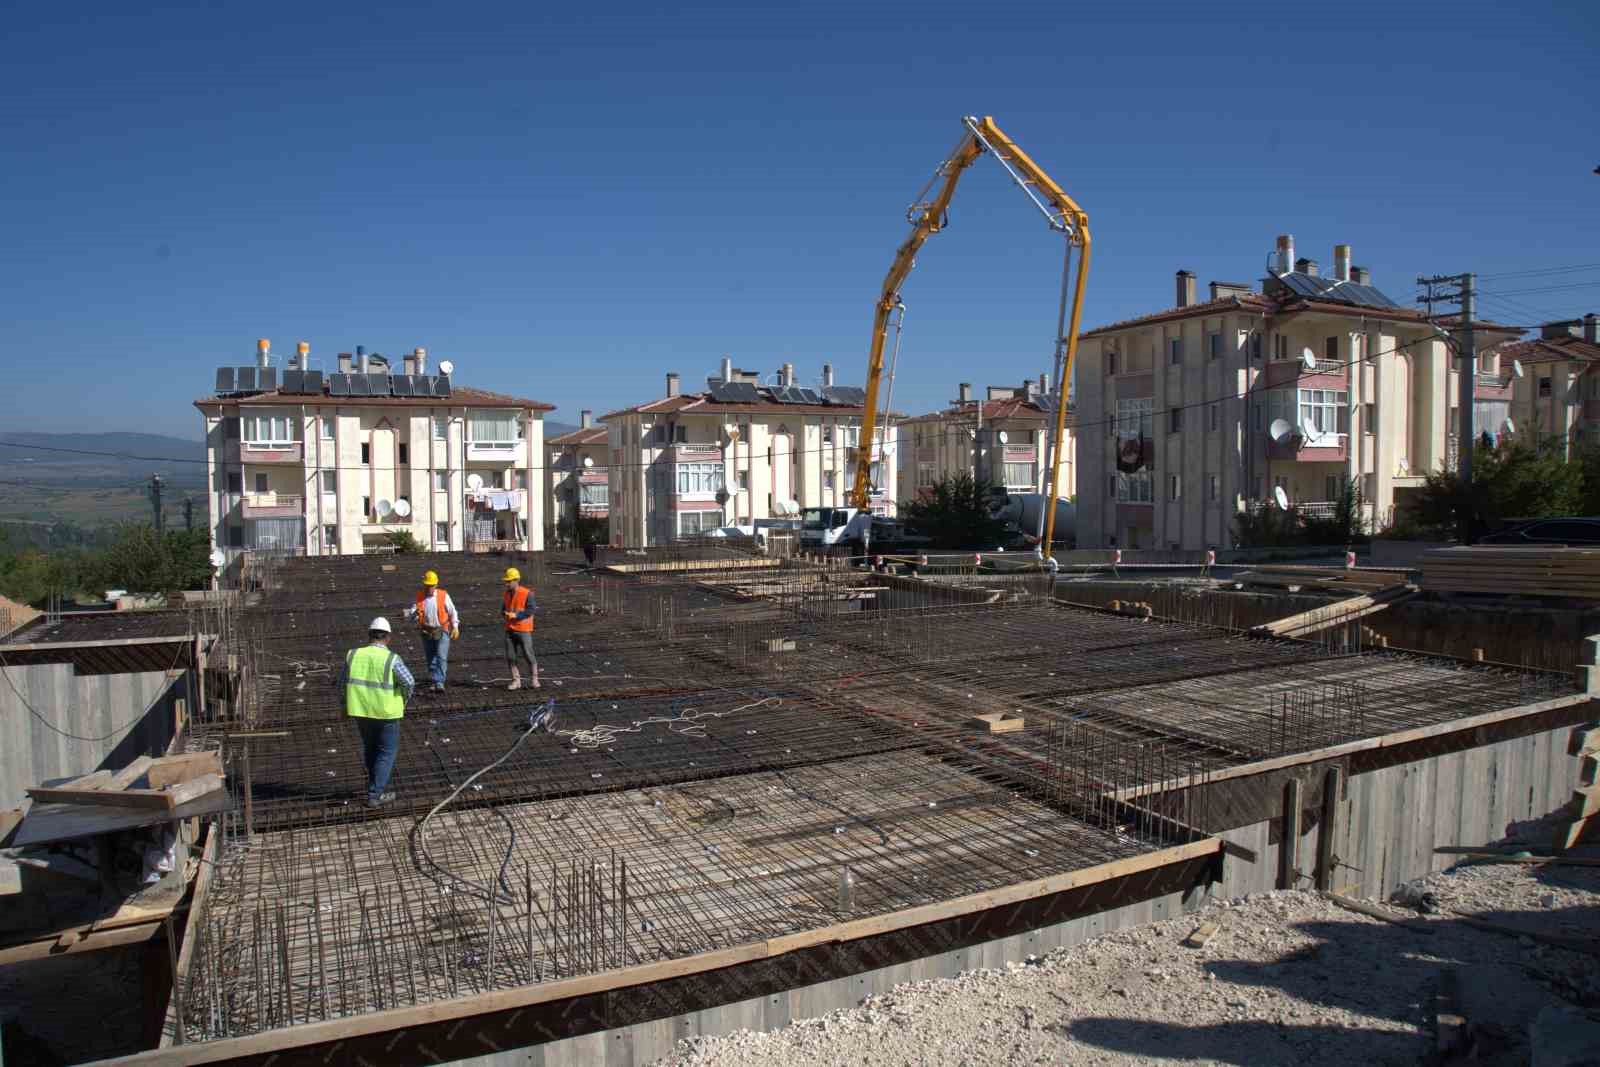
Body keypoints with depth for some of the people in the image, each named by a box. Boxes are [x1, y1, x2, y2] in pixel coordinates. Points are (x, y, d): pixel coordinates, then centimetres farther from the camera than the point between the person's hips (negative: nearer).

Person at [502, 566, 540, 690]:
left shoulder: (527, 593, -10)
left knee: (528, 654, -1)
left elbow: (531, 610, -16)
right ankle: (516, 680, 12)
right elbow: (503, 609, 19)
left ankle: (534, 679, 12)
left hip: (523, 630, -6)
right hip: (510, 629, 6)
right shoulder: (506, 594, 9)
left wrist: (516, 615, -21)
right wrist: (505, 613, -5)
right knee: (511, 656, 4)